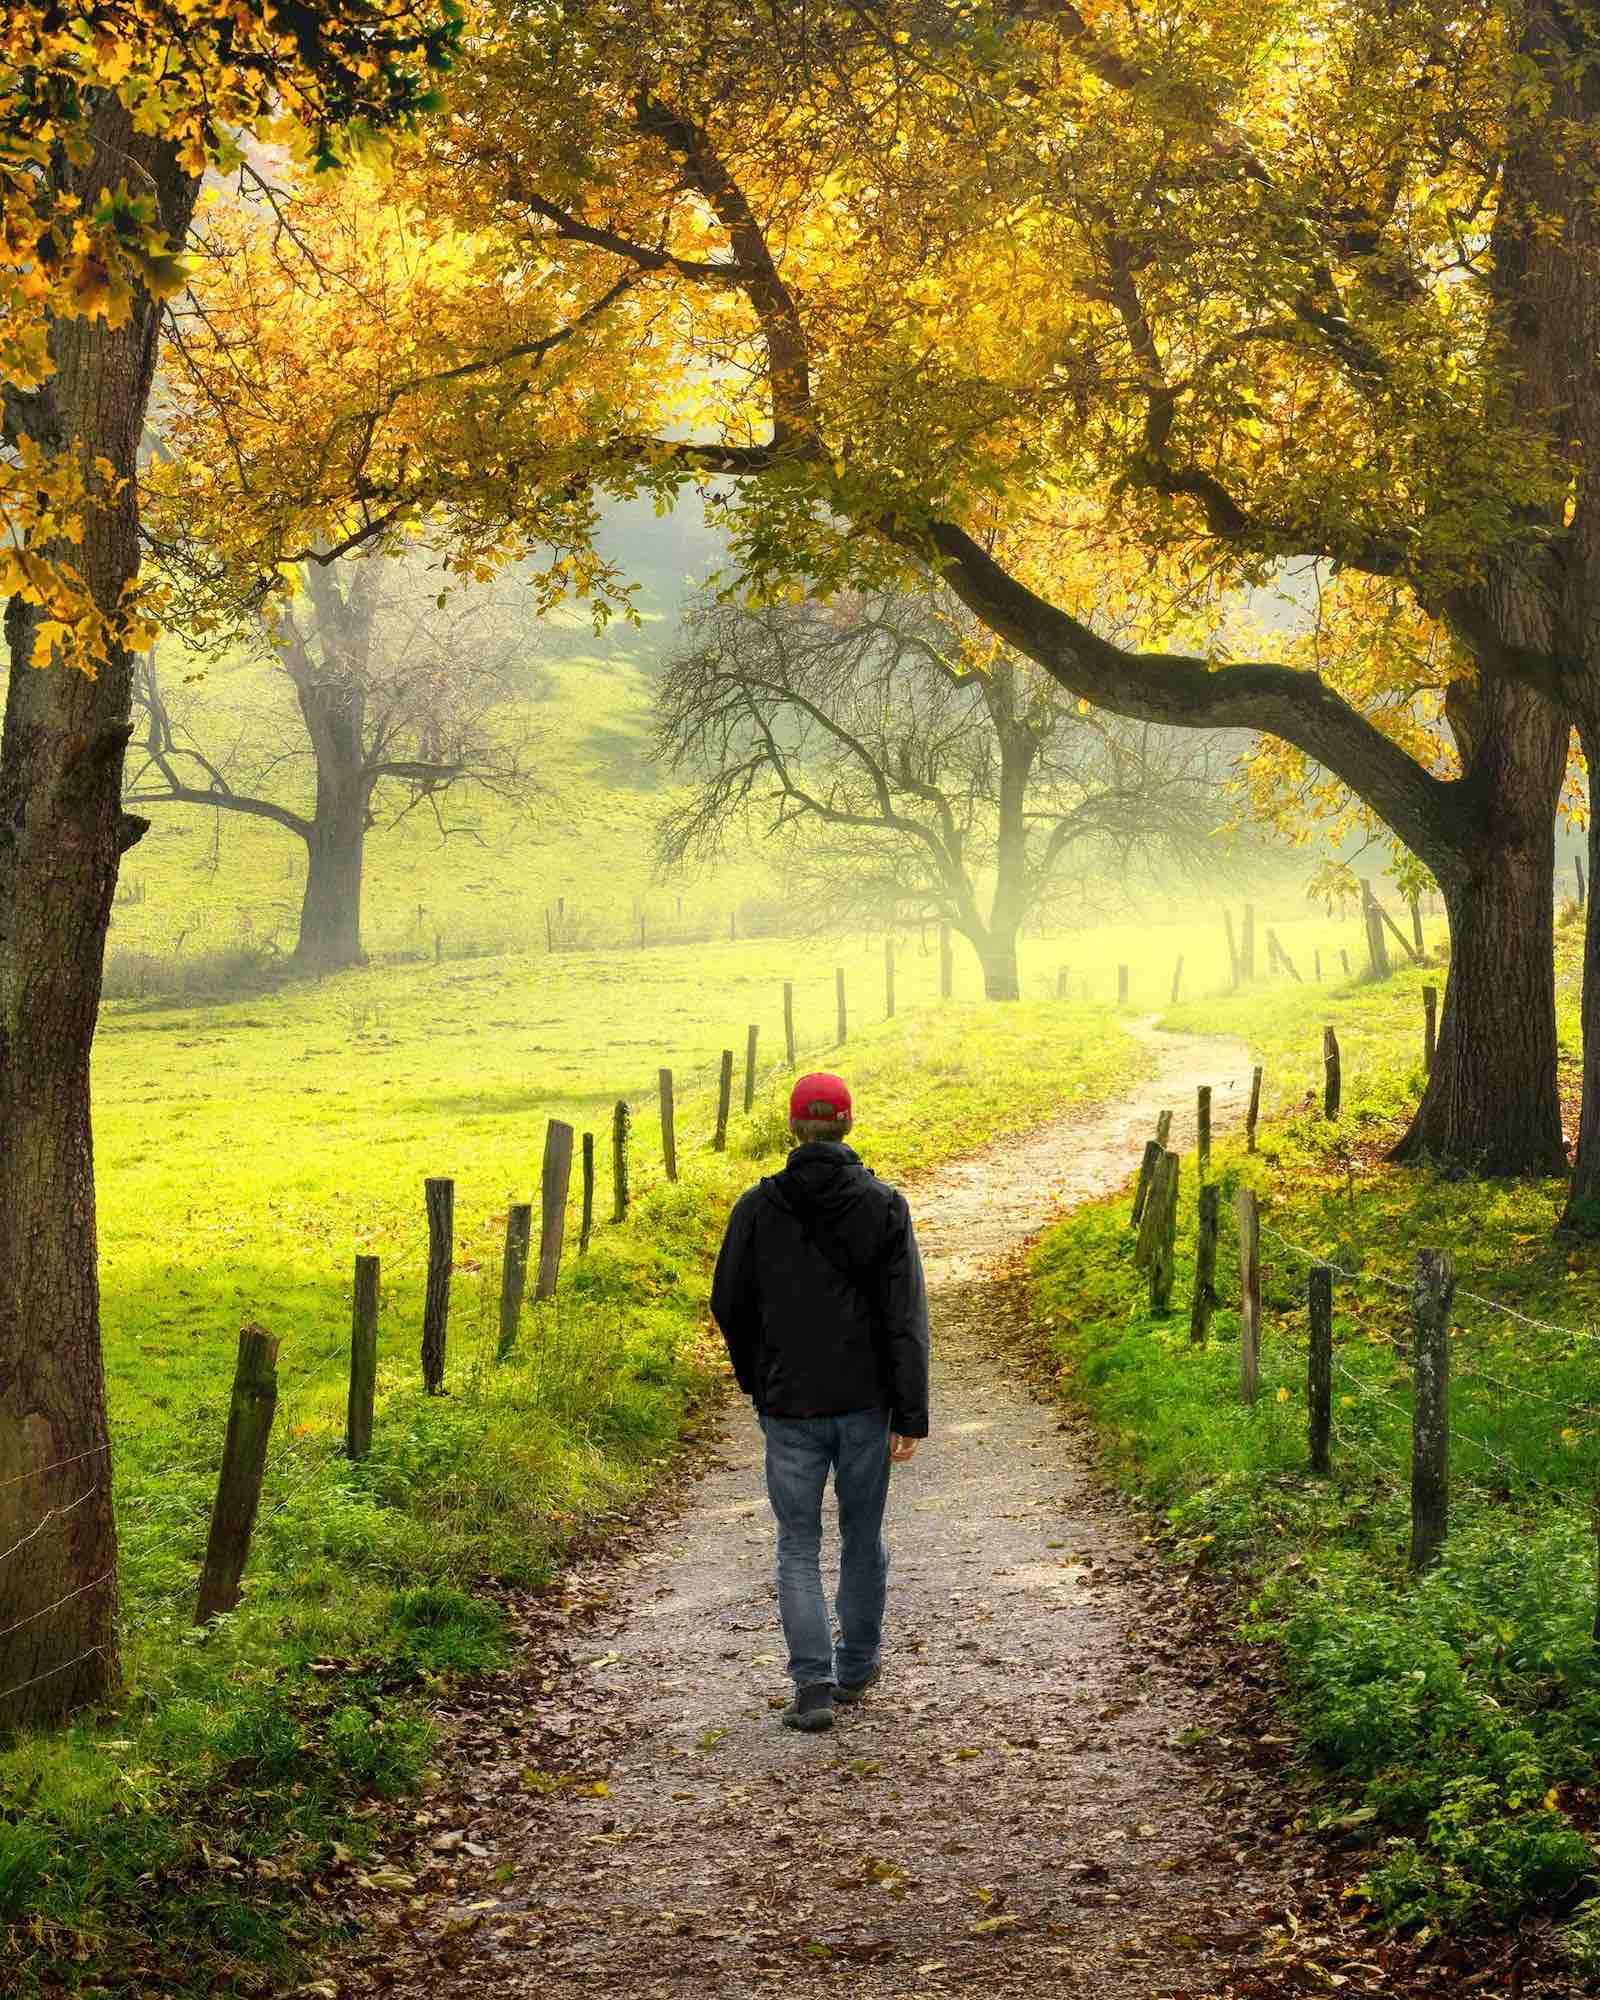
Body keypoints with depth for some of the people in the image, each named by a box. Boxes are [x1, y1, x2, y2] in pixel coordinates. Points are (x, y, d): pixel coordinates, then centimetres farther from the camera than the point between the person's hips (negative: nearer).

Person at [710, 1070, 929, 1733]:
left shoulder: (757, 1207, -5)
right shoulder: (884, 1205, -6)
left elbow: (730, 1305, 3)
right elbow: (905, 1318, -9)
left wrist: (755, 1380, 20)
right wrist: (911, 1416, -7)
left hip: (789, 1405, -1)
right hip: (865, 1403, 1)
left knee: (798, 1547, 6)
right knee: (862, 1537, 17)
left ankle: (814, 1685, -5)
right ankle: (857, 1666, 31)